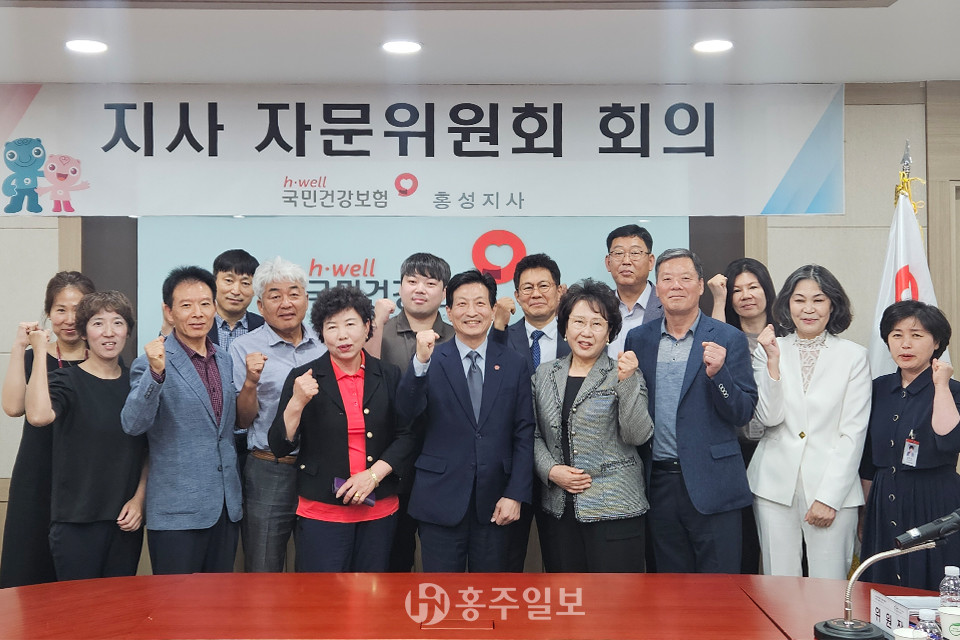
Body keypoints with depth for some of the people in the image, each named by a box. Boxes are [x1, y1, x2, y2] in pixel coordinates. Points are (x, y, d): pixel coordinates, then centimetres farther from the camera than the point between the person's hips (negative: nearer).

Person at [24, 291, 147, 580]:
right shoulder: (66, 380, -4)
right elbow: (39, 415, -28)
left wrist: (139, 498, 0)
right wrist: (40, 352, -20)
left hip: (126, 521, 4)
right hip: (76, 521, -4)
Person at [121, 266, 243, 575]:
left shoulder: (225, 360, 11)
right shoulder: (153, 362, -8)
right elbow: (133, 424, -20)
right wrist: (156, 372, -32)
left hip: (226, 507, 6)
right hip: (177, 512, -6)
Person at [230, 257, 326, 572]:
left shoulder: (325, 344, 7)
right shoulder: (245, 348, -3)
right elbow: (243, 421, -2)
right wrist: (251, 381, -20)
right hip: (270, 472, -3)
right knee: (263, 573, 6)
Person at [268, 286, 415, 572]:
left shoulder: (389, 376, 4)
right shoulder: (304, 377, -2)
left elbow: (406, 436, 4)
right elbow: (280, 447, -4)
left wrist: (374, 474, -10)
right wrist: (297, 402, -19)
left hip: (379, 511, 2)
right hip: (322, 512, -2)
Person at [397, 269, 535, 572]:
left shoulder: (515, 365, 4)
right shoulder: (432, 361, -2)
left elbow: (524, 435, 4)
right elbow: (406, 411, -17)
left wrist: (515, 494, -3)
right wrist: (421, 361, -31)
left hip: (493, 503, 2)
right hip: (441, 499, -2)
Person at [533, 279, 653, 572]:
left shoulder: (624, 374, -1)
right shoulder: (544, 374, 9)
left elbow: (638, 435, -12)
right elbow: (534, 435, 11)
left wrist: (627, 382, -21)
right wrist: (550, 470, -6)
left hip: (613, 509, -3)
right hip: (558, 509, 3)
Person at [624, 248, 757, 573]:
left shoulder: (728, 339, -2)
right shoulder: (638, 339, 8)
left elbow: (744, 413, -6)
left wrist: (717, 373, -20)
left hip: (711, 483, -3)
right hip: (658, 482, 3)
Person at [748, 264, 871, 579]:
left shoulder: (853, 356, 3)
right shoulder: (769, 350, 7)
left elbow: (853, 433, 0)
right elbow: (769, 417, -3)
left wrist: (829, 497, -6)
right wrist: (773, 360, -13)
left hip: (832, 486, -1)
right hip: (775, 486, 1)